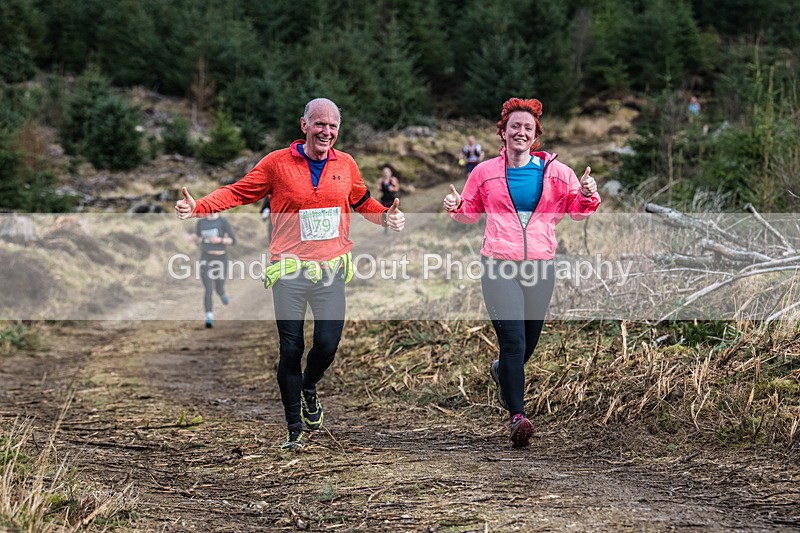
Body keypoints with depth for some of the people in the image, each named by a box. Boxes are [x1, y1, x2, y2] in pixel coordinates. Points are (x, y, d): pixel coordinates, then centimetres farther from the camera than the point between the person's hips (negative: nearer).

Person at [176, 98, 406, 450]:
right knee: (291, 349, 0)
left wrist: (386, 216, 3)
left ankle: (309, 388, 29)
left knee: (327, 344, -7)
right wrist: (197, 207, -14)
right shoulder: (278, 163, -2)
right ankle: (295, 428, 14)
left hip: (331, 271, 2)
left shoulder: (346, 165, 8)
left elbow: (363, 202, 23)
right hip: (290, 271, -2)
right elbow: (238, 192, 0)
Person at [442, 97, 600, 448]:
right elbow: (471, 212, 19)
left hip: (540, 267, 2)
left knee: (529, 342, 13)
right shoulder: (485, 173, 6)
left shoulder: (555, 172, 7)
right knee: (513, 340, -14)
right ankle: (517, 417, -13)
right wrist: (456, 206, -3)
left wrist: (588, 195, -11)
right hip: (499, 266, -2)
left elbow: (578, 210, 10)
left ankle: (502, 372, 48)